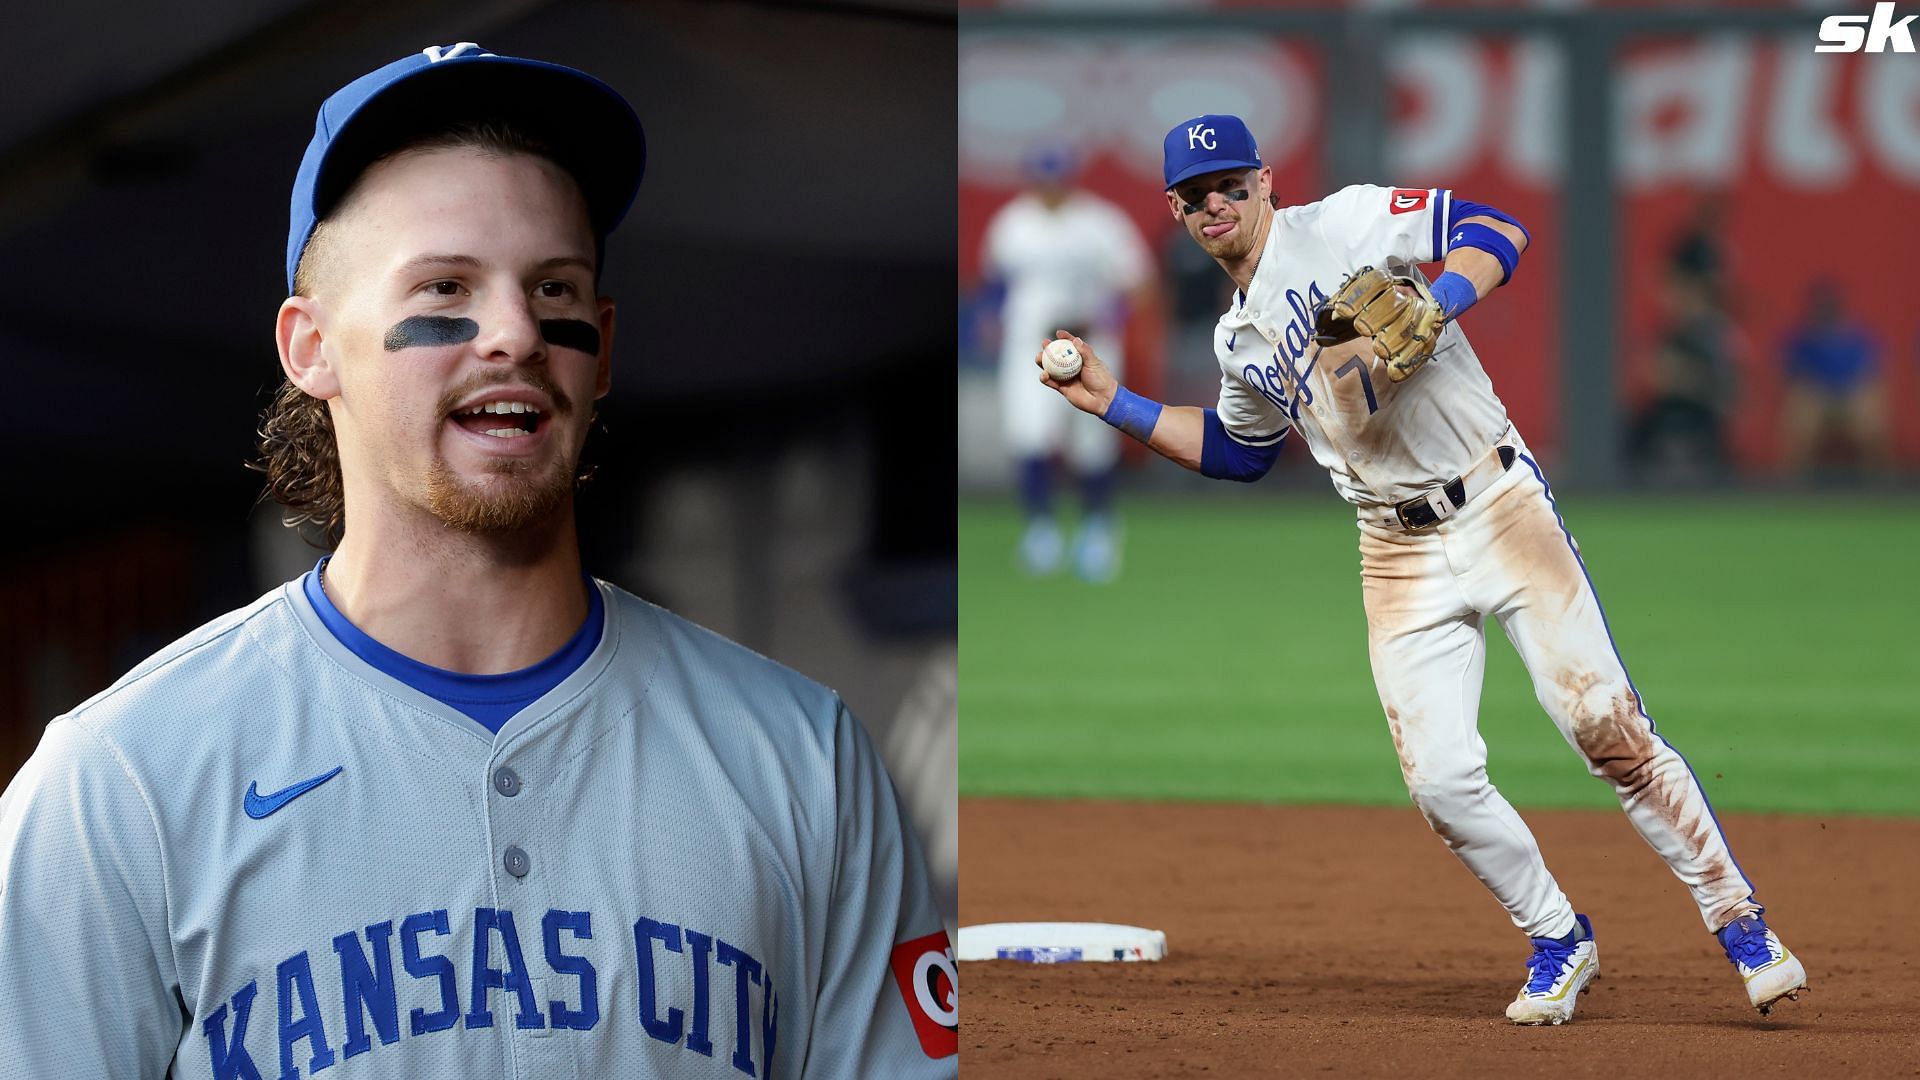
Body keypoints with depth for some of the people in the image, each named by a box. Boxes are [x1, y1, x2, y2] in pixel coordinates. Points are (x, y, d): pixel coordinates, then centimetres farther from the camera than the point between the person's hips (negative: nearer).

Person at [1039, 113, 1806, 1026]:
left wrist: (1433, 309, -27)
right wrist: (1112, 403, 24)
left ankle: (1738, 922, -1)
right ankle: (1558, 941, 15)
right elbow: (1237, 450, 30)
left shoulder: (1343, 225, -5)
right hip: (1400, 556, 6)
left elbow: (1496, 228, -12)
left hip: (1497, 504, -6)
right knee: (1439, 776, -6)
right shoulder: (1239, 341, 15)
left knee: (1605, 725, -11)